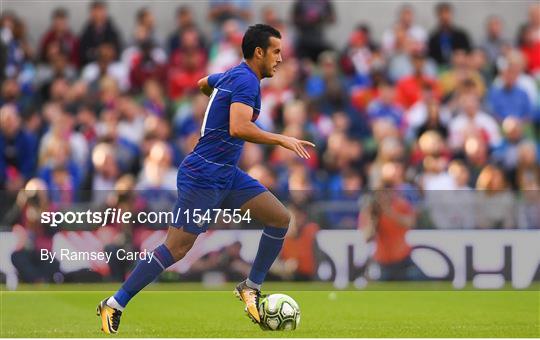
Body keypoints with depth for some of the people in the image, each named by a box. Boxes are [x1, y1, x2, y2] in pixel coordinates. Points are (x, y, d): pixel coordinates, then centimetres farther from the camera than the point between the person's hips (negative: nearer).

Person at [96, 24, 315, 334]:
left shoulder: (232, 75, 12)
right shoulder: (246, 81, -16)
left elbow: (203, 84, 34)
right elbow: (239, 128, -31)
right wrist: (282, 140, -25)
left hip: (228, 175, 10)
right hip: (204, 177, -10)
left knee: (281, 218, 1)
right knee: (177, 249, -9)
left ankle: (251, 287, 11)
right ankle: (114, 305, -1)